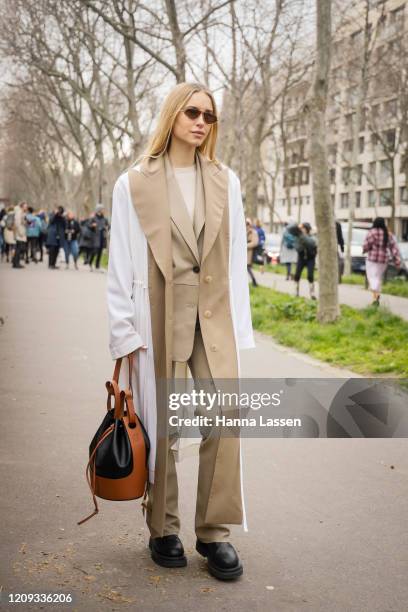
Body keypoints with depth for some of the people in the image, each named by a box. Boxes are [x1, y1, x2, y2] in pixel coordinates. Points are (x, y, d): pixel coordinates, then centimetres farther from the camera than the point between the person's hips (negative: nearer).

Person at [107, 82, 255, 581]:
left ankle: (214, 532, 9)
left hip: (213, 315, 2)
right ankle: (162, 530, 22)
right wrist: (126, 331, -5)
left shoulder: (225, 182, 9)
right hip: (158, 314, -2)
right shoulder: (134, 184, 2)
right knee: (161, 424, 6)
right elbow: (121, 264, 0)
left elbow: (236, 259, 9)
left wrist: (239, 327, 5)